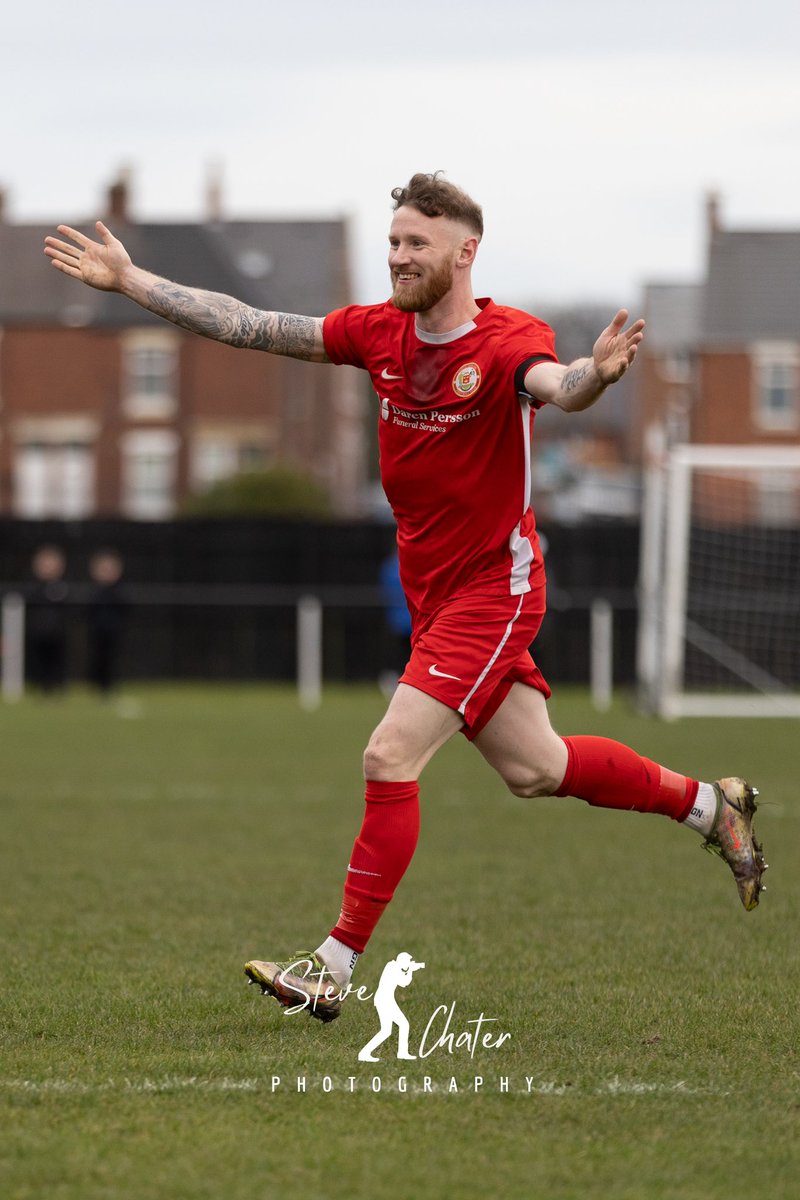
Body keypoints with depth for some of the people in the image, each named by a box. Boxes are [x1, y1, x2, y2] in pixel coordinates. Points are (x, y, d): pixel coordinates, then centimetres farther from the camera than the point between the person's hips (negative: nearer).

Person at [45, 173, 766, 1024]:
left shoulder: (507, 342, -18)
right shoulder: (379, 331, 1)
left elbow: (554, 386, -40)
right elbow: (249, 327, 3)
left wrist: (596, 373, -63)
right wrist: (129, 281, 0)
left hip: (492, 588, -7)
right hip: (433, 594, 7)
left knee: (390, 757, -16)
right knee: (533, 770, 16)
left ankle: (336, 967, -11)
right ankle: (708, 804, 36)